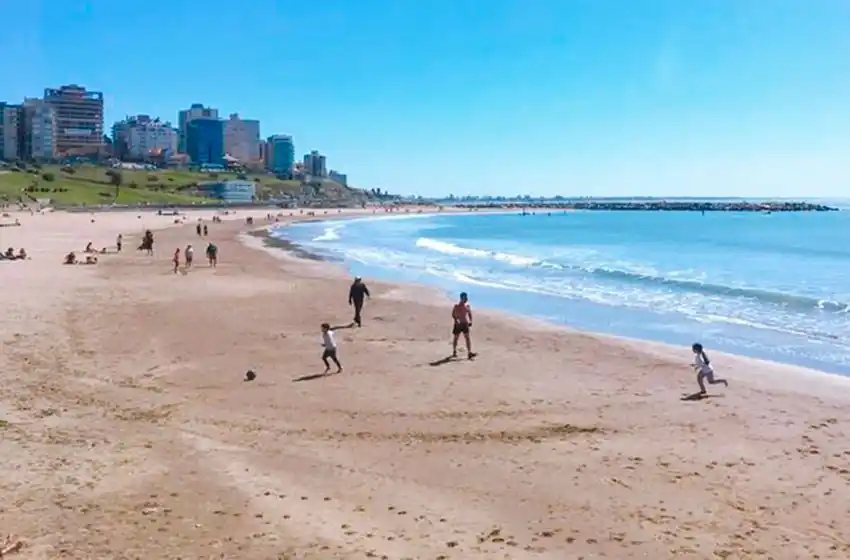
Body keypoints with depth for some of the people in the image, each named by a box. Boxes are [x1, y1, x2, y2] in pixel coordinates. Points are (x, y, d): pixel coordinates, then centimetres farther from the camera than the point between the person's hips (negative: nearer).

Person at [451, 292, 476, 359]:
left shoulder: (467, 305, 4)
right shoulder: (456, 306, -10)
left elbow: (470, 313, 14)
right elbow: (453, 315, -12)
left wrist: (470, 321, -1)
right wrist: (456, 321, -27)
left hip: (465, 324, 3)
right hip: (458, 324, -3)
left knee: (467, 337, -7)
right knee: (455, 338, 10)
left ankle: (469, 353, -13)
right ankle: (454, 352, 26)